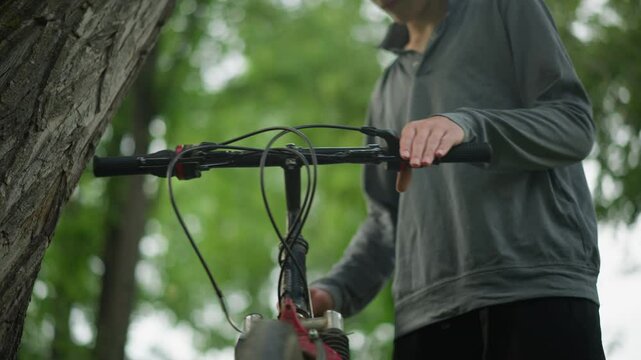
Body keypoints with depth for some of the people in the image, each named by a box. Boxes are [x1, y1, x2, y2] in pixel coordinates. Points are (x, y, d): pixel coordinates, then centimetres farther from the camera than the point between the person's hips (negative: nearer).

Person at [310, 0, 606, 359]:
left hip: (539, 293, -5)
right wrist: (333, 290, 5)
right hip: (427, 316, 5)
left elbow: (575, 122, -1)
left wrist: (467, 124, -19)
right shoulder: (389, 90, 28)